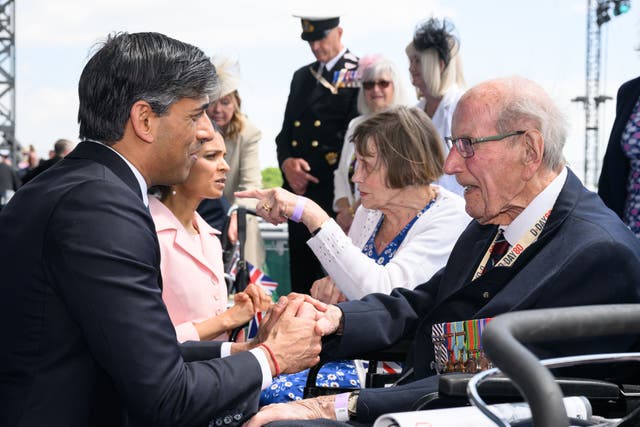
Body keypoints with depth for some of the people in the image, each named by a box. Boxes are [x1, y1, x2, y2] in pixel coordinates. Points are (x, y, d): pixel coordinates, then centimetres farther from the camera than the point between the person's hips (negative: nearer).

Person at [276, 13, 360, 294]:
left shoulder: (360, 75, -2)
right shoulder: (302, 77, 20)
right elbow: (286, 132, 19)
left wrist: (312, 173, -11)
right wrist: (287, 162, -2)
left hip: (334, 196, -6)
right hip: (299, 192, 6)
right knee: (300, 276, 8)